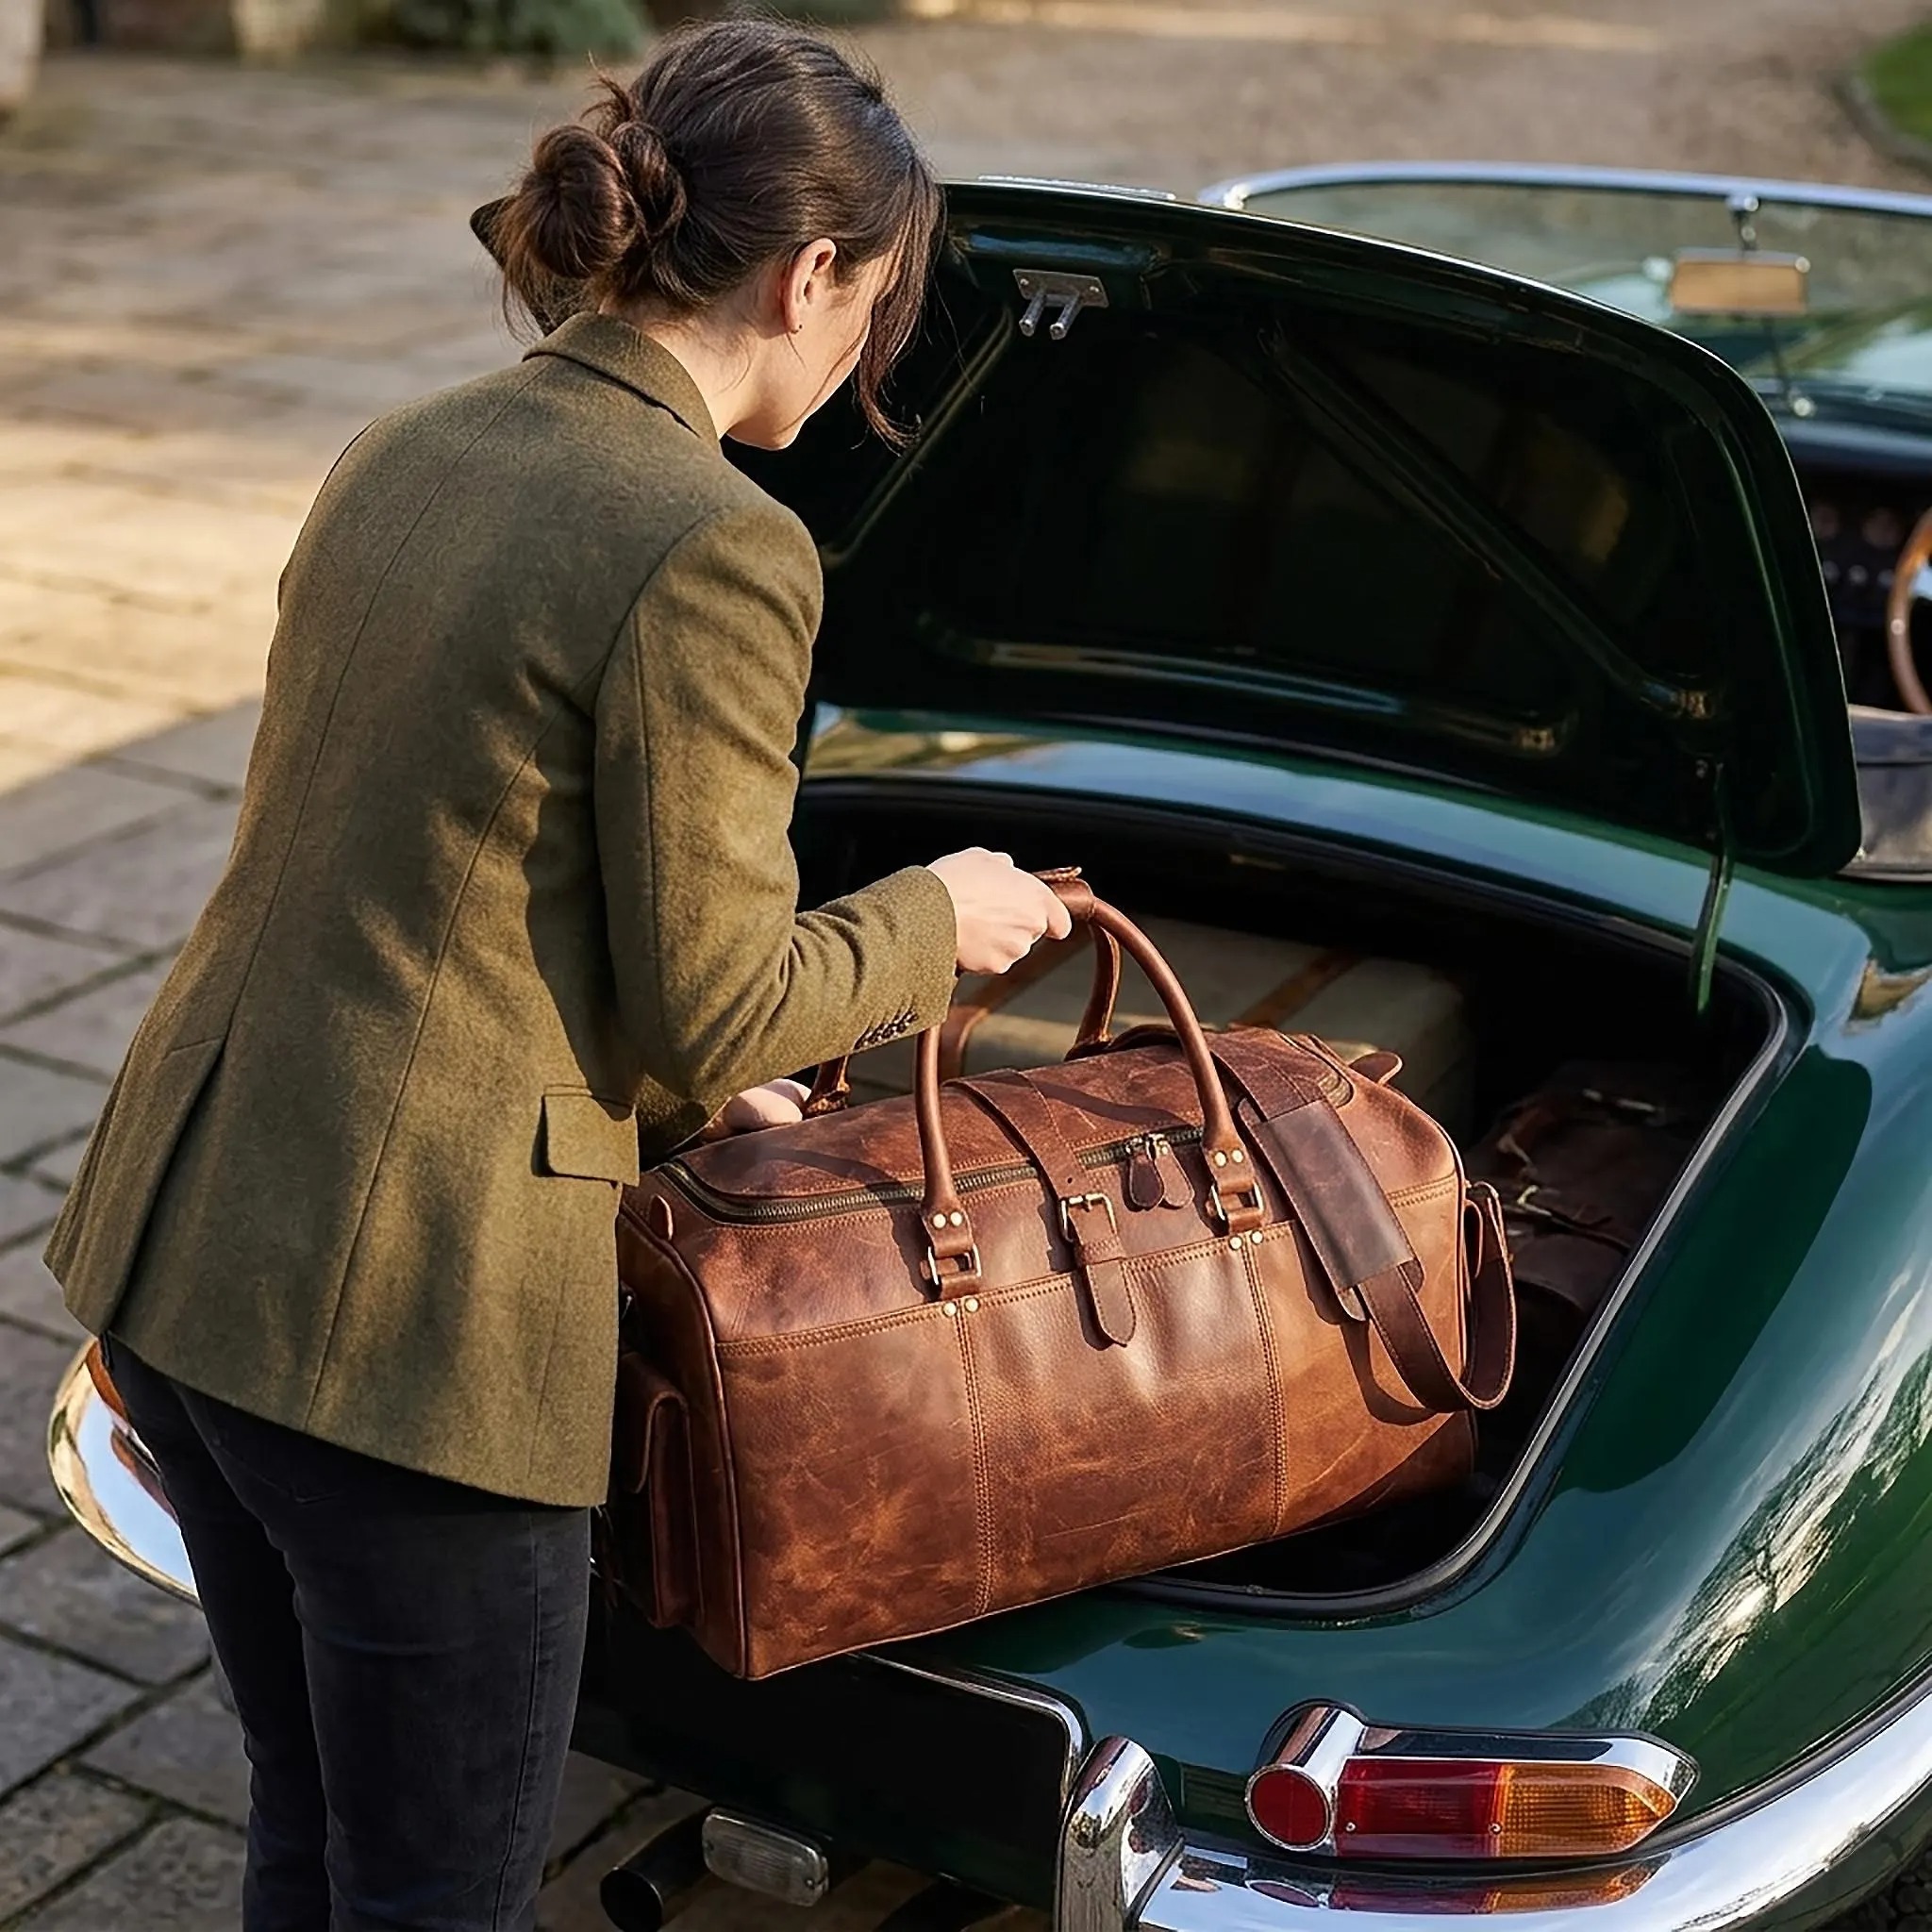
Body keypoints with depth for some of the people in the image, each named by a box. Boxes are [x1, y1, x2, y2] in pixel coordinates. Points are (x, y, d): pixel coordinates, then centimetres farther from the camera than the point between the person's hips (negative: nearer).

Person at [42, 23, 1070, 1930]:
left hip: (173, 1237, 8)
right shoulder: (715, 552, -17)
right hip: (403, 1317, -8)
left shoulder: (404, 453, 9)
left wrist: (666, 1068, 25)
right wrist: (935, 921, 7)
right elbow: (718, 1000, -12)